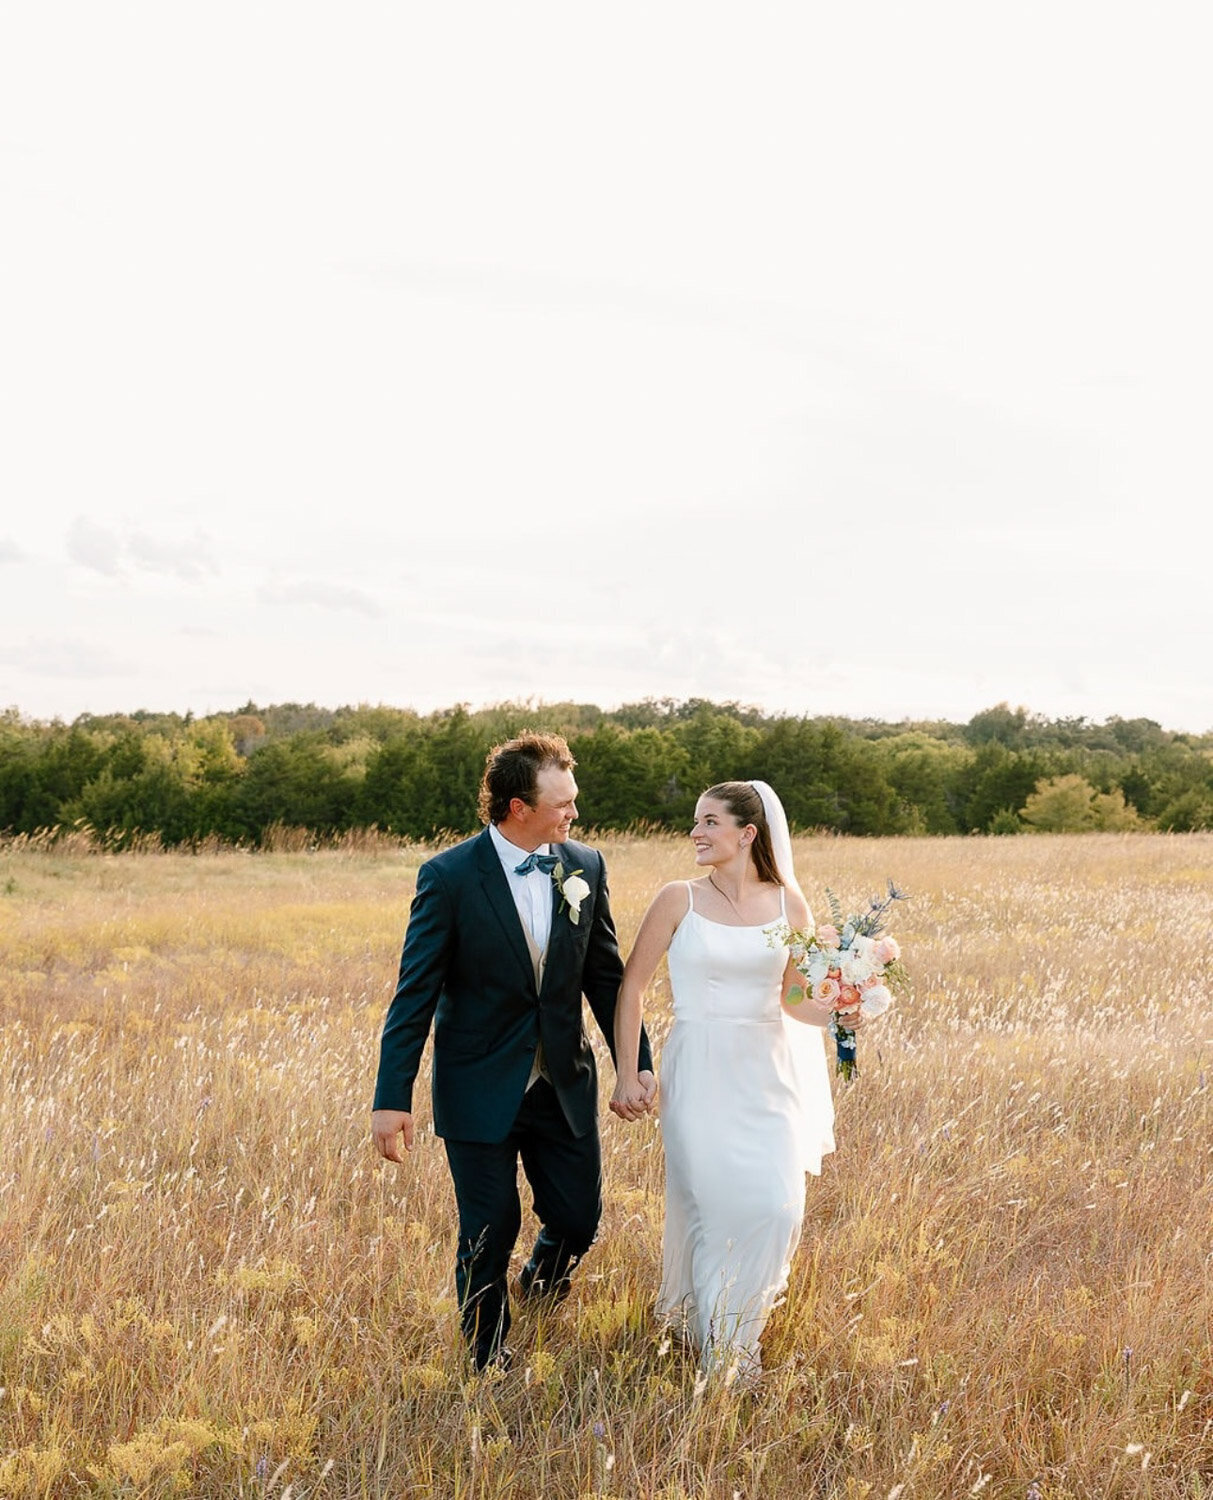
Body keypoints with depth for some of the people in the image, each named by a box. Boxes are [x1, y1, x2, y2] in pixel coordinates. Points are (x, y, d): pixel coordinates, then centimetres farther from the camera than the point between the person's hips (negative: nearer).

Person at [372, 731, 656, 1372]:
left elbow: (606, 976, 7)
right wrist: (392, 1098, -13)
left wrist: (636, 1061, 3)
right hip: (480, 1090, -4)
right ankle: (489, 1359, 31)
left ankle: (542, 1281, 46)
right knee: (488, 1235, 5)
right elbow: (415, 995, -12)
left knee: (578, 1218, 10)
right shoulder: (449, 876, -14)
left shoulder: (585, 867, -2)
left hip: (564, 1084, 4)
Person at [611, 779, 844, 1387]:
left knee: (777, 1204, -3)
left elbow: (794, 999, 6)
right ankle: (717, 1348, 21)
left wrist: (843, 1010, -14)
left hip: (767, 1070, 2)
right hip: (699, 1069, -2)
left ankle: (741, 1330, 26)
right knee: (714, 1204, -3)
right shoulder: (679, 899, -4)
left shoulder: (787, 902, 3)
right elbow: (630, 987, 0)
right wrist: (626, 1073, -4)